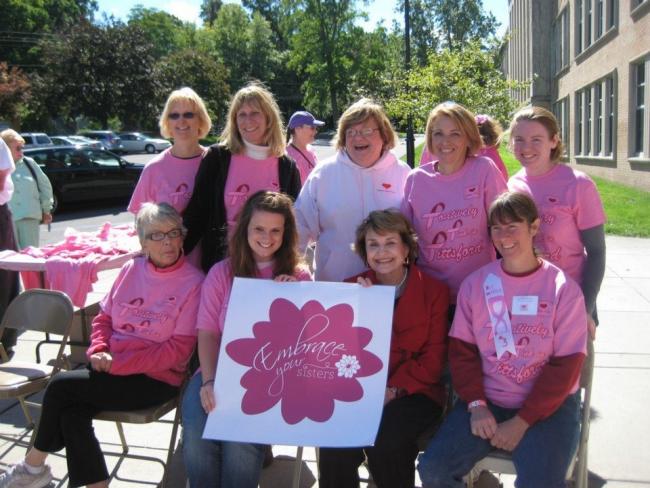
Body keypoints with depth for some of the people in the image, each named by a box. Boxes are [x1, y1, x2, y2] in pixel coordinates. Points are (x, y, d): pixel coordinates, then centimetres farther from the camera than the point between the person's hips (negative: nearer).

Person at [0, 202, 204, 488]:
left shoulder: (194, 282, -11)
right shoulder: (132, 269, 7)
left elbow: (178, 349, -14)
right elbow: (104, 317, 15)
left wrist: (118, 363, -16)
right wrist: (98, 351, -6)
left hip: (156, 379, -5)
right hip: (111, 367, 5)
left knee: (61, 386, -15)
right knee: (71, 412, -20)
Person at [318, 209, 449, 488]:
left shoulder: (434, 291, 1)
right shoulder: (352, 288, 7)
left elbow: (434, 360, -2)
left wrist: (393, 390, -14)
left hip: (414, 392, -1)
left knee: (384, 443, -29)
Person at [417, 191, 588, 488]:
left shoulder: (563, 289, -6)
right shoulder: (475, 284, 2)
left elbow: (565, 366, -7)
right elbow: (461, 350, 2)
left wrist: (522, 422, -12)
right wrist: (476, 405, -11)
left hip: (548, 405, -2)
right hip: (487, 401, 2)